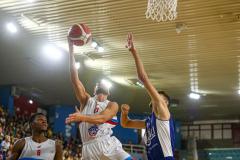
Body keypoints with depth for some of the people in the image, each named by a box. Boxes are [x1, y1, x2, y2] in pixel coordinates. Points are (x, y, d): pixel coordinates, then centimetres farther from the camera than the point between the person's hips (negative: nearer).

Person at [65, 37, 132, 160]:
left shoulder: (112, 105, 15)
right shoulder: (86, 101, 20)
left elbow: (102, 118, -6)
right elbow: (75, 79, 10)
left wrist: (82, 117, -23)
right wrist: (71, 50, 5)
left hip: (108, 145, -1)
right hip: (89, 149, 1)